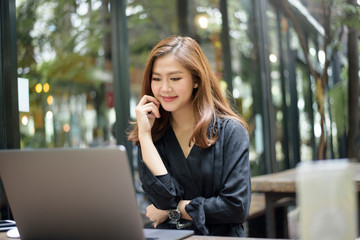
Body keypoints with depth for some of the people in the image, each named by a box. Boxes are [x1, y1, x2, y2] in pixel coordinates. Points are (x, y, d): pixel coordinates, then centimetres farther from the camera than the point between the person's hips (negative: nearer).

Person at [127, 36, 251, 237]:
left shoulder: (230, 131, -3)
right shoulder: (153, 136, 5)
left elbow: (237, 207, -8)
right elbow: (164, 198, -9)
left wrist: (173, 211, -4)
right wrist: (144, 134, -9)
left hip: (220, 235, -1)